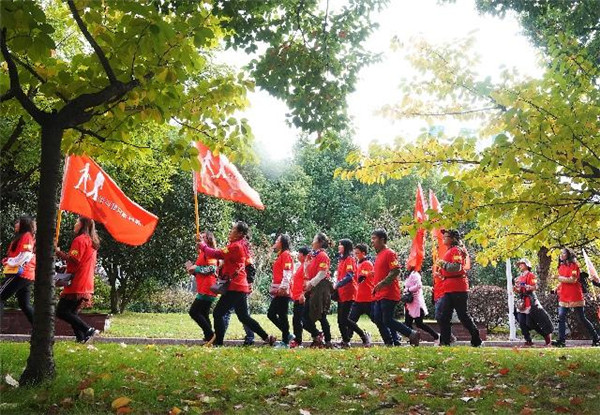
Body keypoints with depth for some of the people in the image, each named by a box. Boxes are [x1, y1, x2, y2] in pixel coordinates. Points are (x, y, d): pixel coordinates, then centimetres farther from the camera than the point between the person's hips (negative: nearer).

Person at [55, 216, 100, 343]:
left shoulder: (80, 239, -9)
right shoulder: (92, 242, 19)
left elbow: (73, 259, -18)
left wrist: (58, 252, -6)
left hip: (77, 284, -9)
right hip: (87, 285, 9)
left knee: (61, 311, -7)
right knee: (73, 312, 12)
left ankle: (87, 329, -14)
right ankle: (81, 338, 3)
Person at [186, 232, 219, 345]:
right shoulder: (203, 253, 22)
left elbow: (212, 268, -20)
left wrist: (196, 268, -14)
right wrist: (192, 270, 8)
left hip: (207, 289, -10)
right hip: (204, 289, 10)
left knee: (194, 312, -12)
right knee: (203, 314, 11)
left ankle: (210, 335, -12)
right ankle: (209, 338, 14)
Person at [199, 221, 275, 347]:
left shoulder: (236, 246, -14)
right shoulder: (241, 245, 15)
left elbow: (217, 254, -15)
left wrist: (203, 246, -2)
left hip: (235, 287, -10)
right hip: (240, 286, 10)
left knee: (218, 313, -2)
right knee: (244, 317, 16)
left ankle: (218, 342, 2)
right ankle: (267, 337, 17)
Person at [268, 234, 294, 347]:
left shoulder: (286, 254, -7)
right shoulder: (280, 255, 20)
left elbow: (287, 273, -17)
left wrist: (283, 287, -24)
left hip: (283, 291, -10)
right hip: (278, 292, 10)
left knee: (282, 316, -5)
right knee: (271, 314, 10)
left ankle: (285, 342, 2)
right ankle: (287, 335, 16)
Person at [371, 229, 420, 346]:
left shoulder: (389, 253, -10)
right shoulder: (379, 255, 17)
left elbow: (395, 271, -19)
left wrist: (382, 284, -23)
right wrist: (375, 288, 18)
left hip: (389, 294, -9)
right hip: (380, 295, 9)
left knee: (387, 320, -8)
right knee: (378, 320, 7)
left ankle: (412, 334, 3)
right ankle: (389, 343, 15)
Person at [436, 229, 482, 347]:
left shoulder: (456, 250, -11)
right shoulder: (449, 251, 19)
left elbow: (457, 267, -25)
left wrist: (443, 263, -15)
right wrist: (441, 273, 14)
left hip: (458, 289, -10)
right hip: (449, 289, 10)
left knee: (463, 315, -2)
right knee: (443, 316, 5)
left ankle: (476, 339, 11)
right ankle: (445, 342, 7)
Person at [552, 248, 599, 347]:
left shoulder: (574, 265, -7)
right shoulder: (561, 267, 14)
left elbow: (573, 280, -17)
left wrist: (561, 278, -12)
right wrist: (558, 288, 6)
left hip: (575, 297, -6)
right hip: (564, 297, 6)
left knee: (582, 318, 1)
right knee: (561, 318, -4)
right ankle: (561, 341, -6)